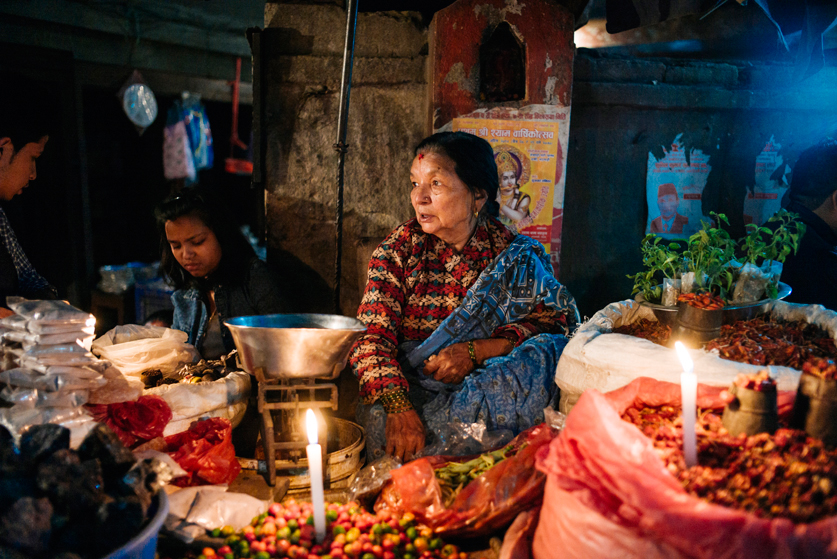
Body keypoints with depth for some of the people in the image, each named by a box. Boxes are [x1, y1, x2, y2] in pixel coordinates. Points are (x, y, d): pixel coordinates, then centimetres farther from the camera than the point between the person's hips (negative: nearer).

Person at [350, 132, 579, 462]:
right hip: (410, 387, -2)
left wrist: (475, 351, -19)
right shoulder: (400, 248, 0)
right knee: (381, 419, -35)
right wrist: (398, 406, -28)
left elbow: (556, 319, -5)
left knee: (555, 351, -25)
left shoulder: (513, 253, 2)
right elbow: (372, 336, -9)